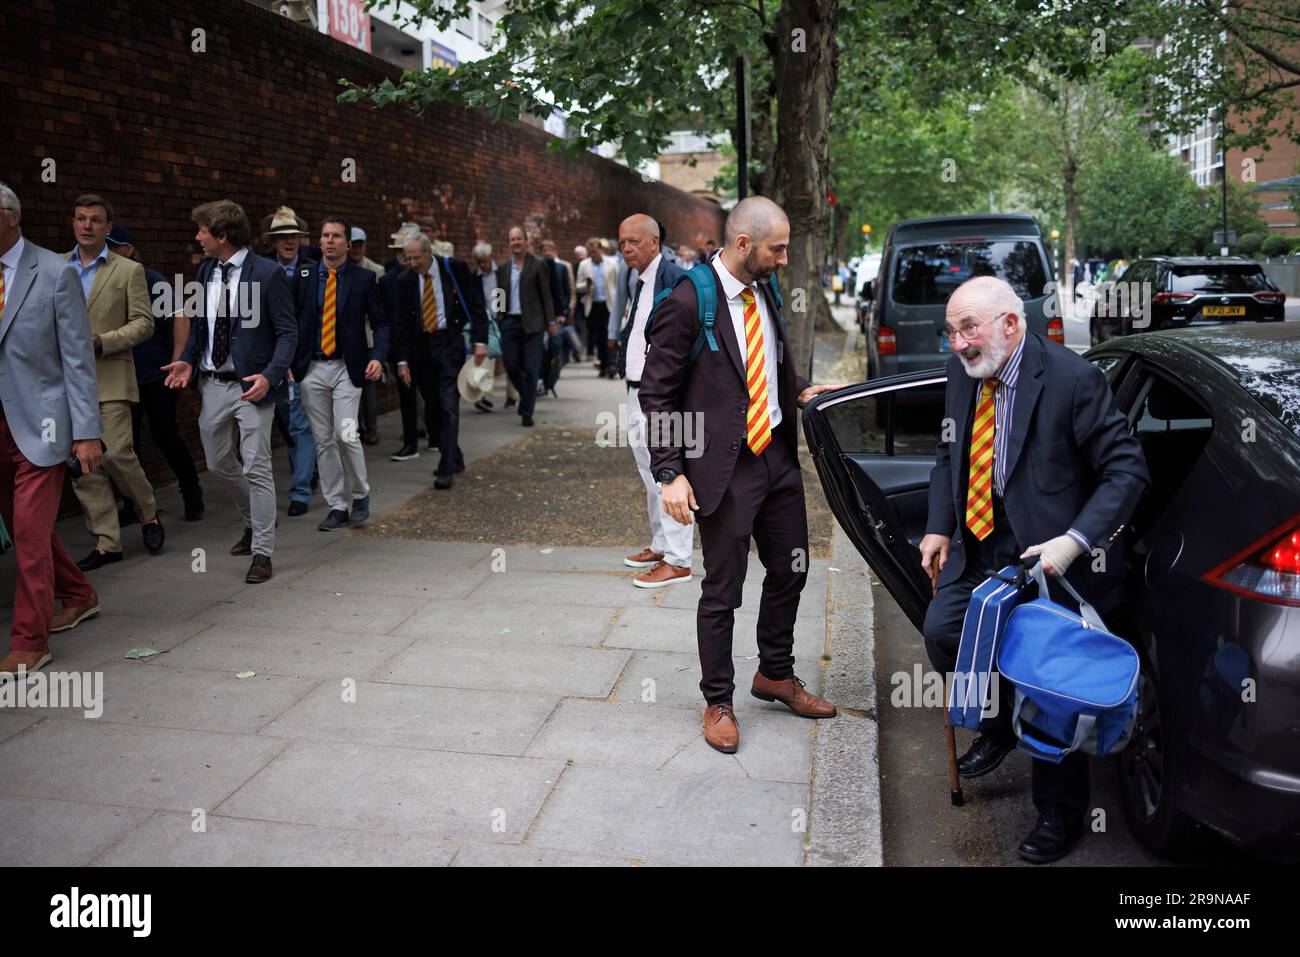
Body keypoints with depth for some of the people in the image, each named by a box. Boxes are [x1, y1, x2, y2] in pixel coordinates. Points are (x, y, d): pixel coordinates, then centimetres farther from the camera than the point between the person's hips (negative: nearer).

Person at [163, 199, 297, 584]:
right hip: (212, 383, 7)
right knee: (219, 463, 16)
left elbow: (287, 333, -11)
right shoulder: (204, 272, 8)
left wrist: (270, 376, -24)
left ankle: (262, 552, 7)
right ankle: (255, 522, 40)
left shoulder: (267, 274, -11)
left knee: (256, 468, -3)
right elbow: (198, 324, 18)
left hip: (250, 384, -7)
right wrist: (188, 360, 1)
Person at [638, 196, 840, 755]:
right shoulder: (688, 301, -15)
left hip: (778, 456, 7)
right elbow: (656, 393, -13)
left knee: (790, 571, 17)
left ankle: (776, 675, 39)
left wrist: (800, 391, 4)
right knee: (722, 591, 5)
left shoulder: (765, 291, 7)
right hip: (725, 467, -7)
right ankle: (718, 702, 24)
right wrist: (670, 473, -18)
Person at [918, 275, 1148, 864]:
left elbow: (1127, 469, -16)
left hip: (1051, 555, -6)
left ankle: (1059, 814, 23)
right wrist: (939, 527, 8)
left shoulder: (1071, 379, -19)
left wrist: (1074, 541, -27)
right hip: (982, 544, 7)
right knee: (941, 631, -1)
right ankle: (999, 724, 30)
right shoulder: (962, 372, 1)